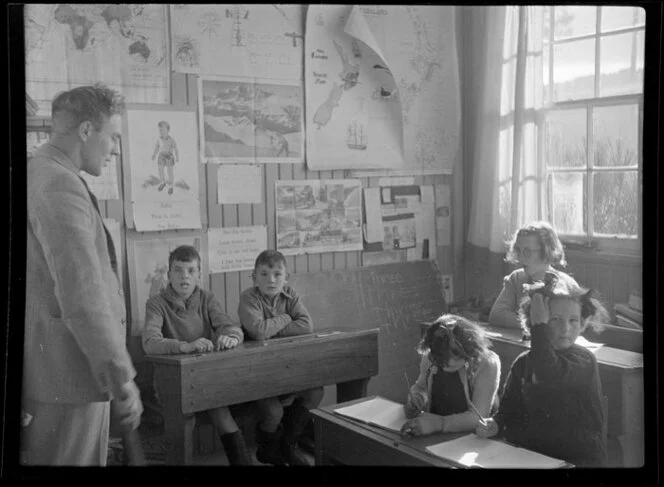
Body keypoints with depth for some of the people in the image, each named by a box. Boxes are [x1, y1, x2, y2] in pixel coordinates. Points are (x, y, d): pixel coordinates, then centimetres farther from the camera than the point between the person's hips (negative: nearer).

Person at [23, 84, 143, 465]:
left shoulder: (41, 175, 15)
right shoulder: (60, 186, -18)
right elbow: (82, 297, -24)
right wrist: (122, 379, -20)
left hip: (48, 372, 10)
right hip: (67, 377, -10)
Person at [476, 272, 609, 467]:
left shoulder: (584, 361, -9)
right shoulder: (523, 362, 8)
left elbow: (548, 375, -31)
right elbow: (509, 410, 12)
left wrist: (539, 325, -21)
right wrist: (494, 424, -10)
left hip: (578, 458, -4)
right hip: (527, 455, 4)